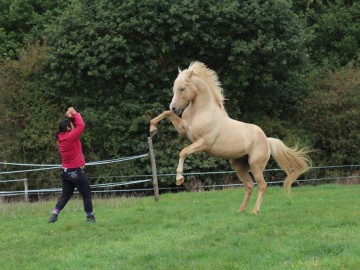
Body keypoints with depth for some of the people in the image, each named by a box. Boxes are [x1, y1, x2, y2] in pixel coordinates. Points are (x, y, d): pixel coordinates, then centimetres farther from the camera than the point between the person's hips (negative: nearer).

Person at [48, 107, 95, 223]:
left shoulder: (62, 137, 6)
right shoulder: (70, 137, -19)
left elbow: (76, 126, 17)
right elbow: (81, 126, -21)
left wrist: (71, 117, 1)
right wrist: (75, 114, -9)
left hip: (65, 172, 8)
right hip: (76, 172, -8)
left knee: (66, 195, 15)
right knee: (87, 195, 6)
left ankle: (54, 215, 6)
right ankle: (90, 217, 10)